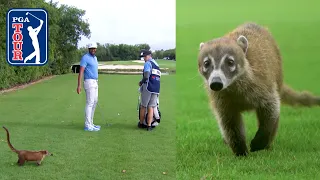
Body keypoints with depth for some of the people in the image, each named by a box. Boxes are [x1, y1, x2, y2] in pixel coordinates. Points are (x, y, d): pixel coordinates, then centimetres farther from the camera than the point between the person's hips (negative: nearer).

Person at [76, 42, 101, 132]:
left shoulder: (95, 58, 16)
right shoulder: (85, 58, -12)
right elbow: (81, 72, -17)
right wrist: (79, 85, -22)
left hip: (95, 83, 10)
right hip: (89, 82, -9)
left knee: (94, 103, 11)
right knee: (90, 103, -10)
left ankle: (90, 123, 17)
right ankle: (88, 125, -9)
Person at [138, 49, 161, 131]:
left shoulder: (148, 63, -4)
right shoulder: (156, 64, 20)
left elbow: (146, 76, -17)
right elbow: (157, 77, 17)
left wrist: (141, 82, 0)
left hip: (148, 88, -6)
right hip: (156, 89, 6)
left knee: (143, 106, 6)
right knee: (151, 107, 4)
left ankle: (141, 123, 16)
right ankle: (149, 126, -2)